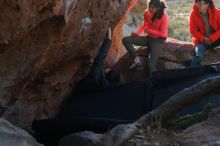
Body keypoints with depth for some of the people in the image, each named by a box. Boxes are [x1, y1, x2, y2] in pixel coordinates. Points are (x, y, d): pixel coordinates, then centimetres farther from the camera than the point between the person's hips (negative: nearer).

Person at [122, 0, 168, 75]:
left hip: (158, 40, -6)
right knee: (125, 40, -8)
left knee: (152, 63, -21)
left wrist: (149, 31, -17)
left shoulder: (164, 17, -19)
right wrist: (137, 33, -10)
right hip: (148, 38, 6)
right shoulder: (147, 13, -5)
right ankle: (136, 59, -7)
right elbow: (145, 26, 7)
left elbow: (163, 34, -17)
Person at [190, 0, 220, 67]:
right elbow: (193, 31, -6)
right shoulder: (194, 14, -9)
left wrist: (212, 38, -23)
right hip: (201, 40, -1)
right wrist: (203, 39, -20)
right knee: (199, 54, -30)